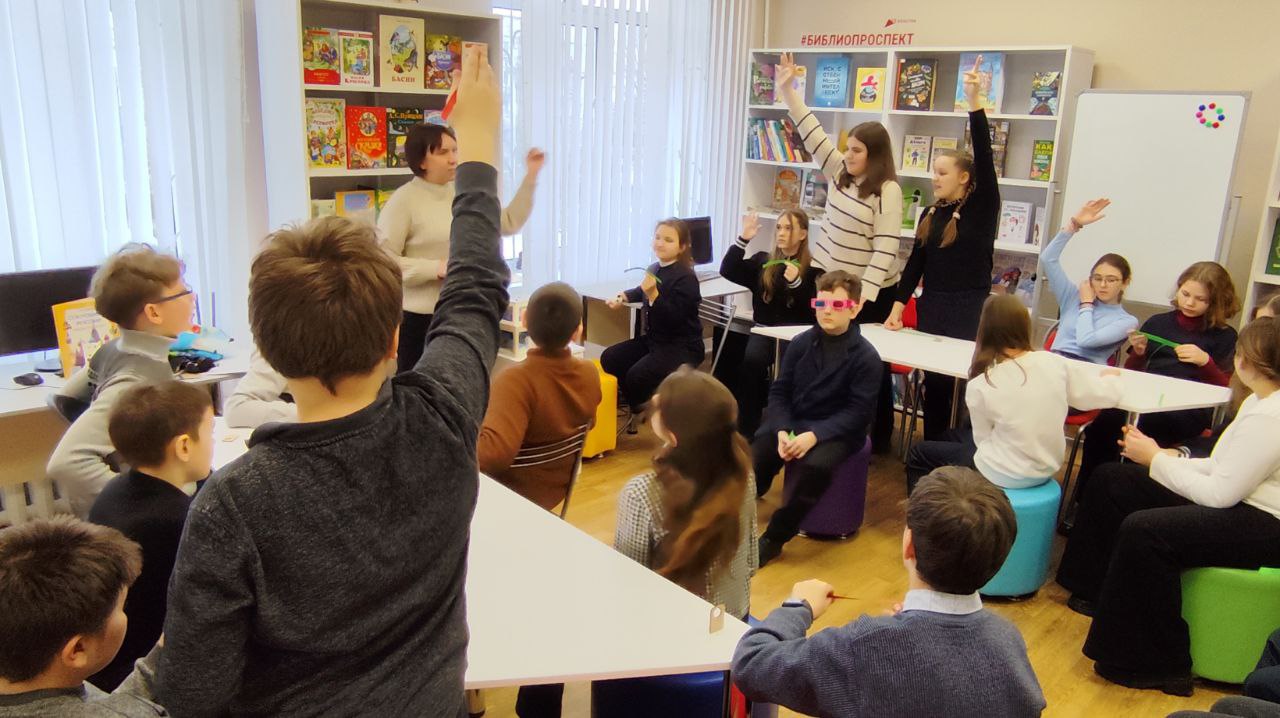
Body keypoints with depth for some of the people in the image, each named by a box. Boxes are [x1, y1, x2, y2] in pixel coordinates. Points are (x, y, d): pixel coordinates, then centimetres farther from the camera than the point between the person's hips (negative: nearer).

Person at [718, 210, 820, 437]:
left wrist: (796, 283, -21)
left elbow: (813, 312, -7)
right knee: (751, 361, -28)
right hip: (764, 331, 2)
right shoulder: (762, 262, 14)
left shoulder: (813, 269, 3)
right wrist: (744, 239, -7)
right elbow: (727, 271, 0)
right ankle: (746, 430, -18)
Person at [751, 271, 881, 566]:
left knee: (815, 466, -35)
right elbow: (779, 391, 4)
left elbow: (859, 411, -13)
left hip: (837, 431, -3)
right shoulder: (801, 343, 4)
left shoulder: (866, 356, -8)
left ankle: (774, 538, -16)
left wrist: (814, 435, -25)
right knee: (751, 461, -21)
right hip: (791, 422, 4)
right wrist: (782, 430, -15)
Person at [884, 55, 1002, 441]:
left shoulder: (982, 207, -6)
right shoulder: (931, 213, 9)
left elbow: (984, 156, -19)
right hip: (931, 307, 6)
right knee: (933, 381, 11)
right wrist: (898, 306, 1)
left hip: (970, 310, -5)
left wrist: (974, 102, -27)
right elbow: (916, 261, 9)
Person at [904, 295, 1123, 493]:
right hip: (1046, 469, 5)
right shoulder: (1054, 363, -12)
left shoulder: (981, 386, -21)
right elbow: (1106, 394, 1)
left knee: (919, 453, 18)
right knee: (956, 436, 30)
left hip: (1006, 476, -5)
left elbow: (982, 439, -8)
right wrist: (1110, 376, 22)